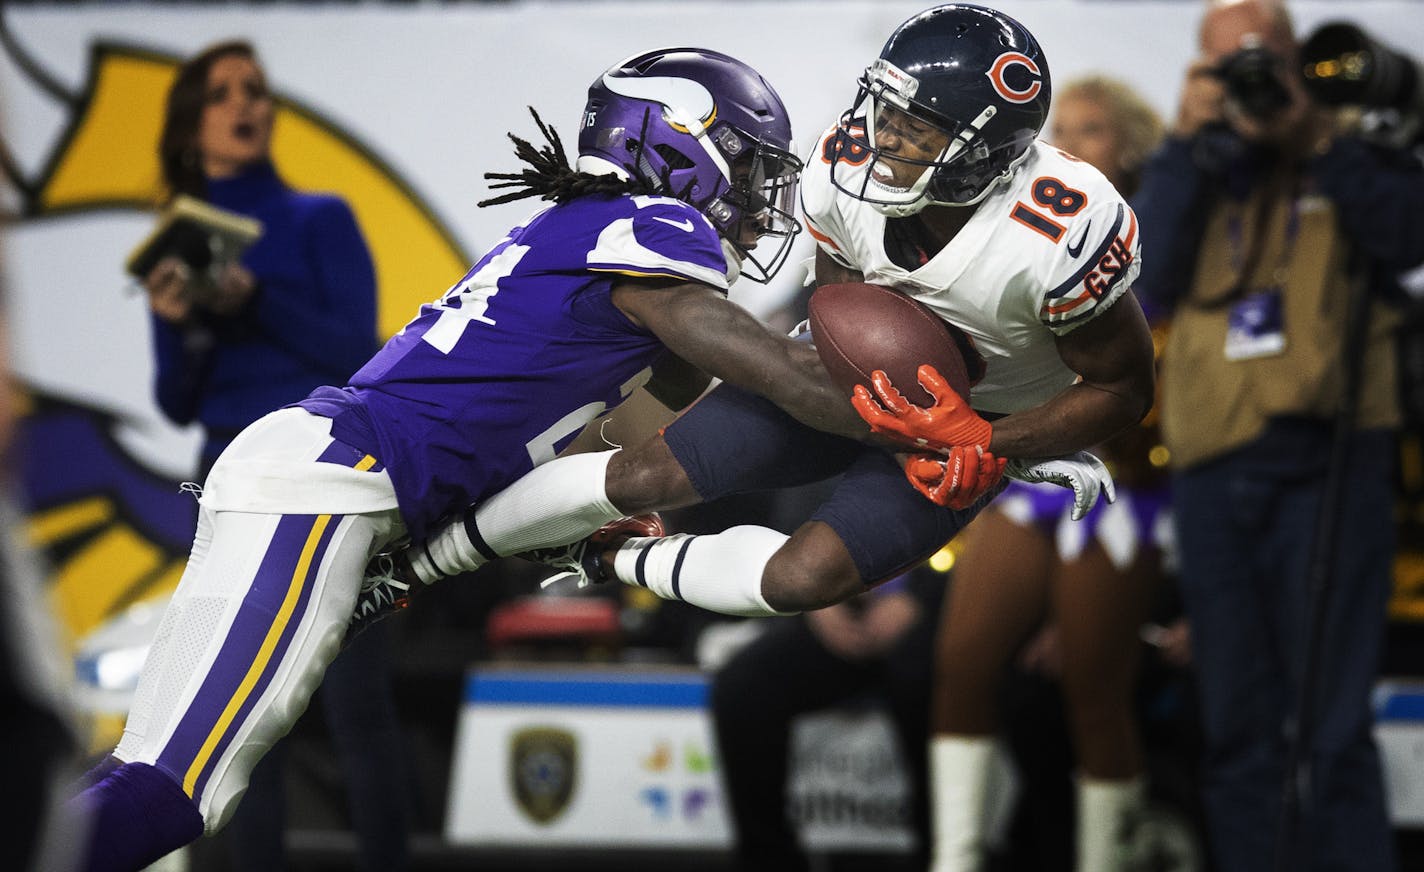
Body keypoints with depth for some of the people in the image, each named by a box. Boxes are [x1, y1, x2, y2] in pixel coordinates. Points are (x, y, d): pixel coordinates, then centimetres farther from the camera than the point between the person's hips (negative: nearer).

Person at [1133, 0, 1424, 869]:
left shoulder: (1349, 152, 11)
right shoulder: (1189, 169, 19)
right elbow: (1150, 276, 2)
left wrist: (1314, 142, -8)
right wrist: (1191, 147, -3)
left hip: (1328, 455, -4)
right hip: (1215, 465, 4)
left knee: (1332, 723, -11)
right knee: (1238, 729, 6)